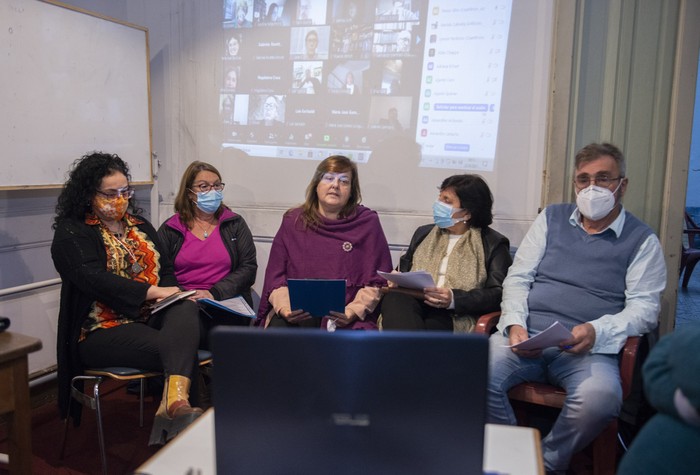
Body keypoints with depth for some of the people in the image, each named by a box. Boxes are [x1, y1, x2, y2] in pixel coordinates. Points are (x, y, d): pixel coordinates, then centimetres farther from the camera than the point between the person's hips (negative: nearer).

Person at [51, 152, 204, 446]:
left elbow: (165, 270, 18)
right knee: (183, 352, -31)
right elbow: (93, 279, -14)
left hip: (152, 318, 5)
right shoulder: (71, 233, 3)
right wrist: (152, 292, -21)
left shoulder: (140, 226, 21)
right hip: (104, 329, -5)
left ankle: (173, 403, -50)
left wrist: (172, 293, -7)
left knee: (185, 309, -33)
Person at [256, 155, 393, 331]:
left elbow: (376, 280, 4)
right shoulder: (293, 221, 11)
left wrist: (353, 311, -12)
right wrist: (285, 308, -9)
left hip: (345, 318, -1)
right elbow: (276, 275, 10)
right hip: (297, 314, 2)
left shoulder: (367, 222, 6)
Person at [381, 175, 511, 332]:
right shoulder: (423, 233, 27)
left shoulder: (493, 244, 11)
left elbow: (497, 294, -1)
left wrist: (454, 299, -17)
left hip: (456, 316, -4)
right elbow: (403, 270, 30)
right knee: (395, 298, -32)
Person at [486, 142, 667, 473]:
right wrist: (514, 323, -6)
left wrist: (597, 331, -18)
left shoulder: (641, 240, 10)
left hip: (589, 347, -1)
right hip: (526, 335, 2)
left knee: (601, 397, -34)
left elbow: (644, 307, 2)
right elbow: (517, 277, 13)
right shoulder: (551, 217, 17)